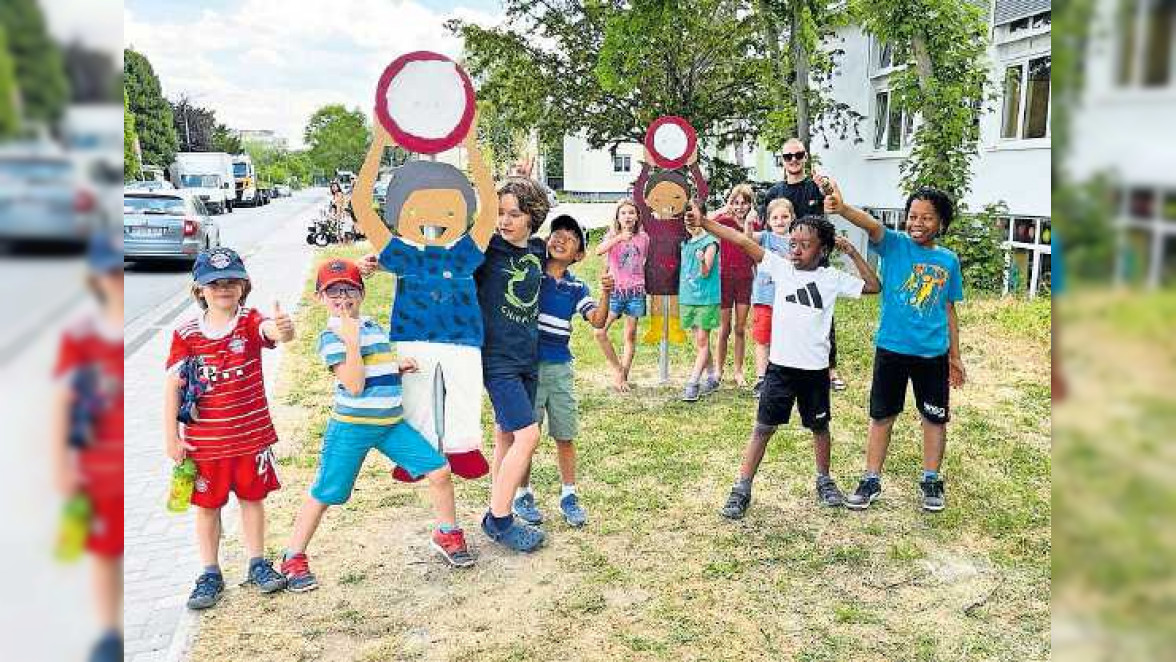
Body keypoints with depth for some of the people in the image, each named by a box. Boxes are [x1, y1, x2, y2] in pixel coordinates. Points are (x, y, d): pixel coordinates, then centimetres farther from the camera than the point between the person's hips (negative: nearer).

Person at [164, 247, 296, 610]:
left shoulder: (251, 321, -8)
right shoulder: (186, 333, -7)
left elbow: (275, 332, -31)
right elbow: (172, 387, -5)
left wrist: (283, 329, -57)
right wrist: (172, 438, -7)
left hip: (252, 434, 0)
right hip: (204, 440, 0)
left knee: (252, 497, 15)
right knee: (207, 505, 11)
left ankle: (258, 564, 31)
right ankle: (210, 575, 26)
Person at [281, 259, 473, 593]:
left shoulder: (374, 327, 11)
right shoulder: (331, 337, -11)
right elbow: (354, 384, -21)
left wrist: (400, 365, 6)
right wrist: (351, 340, -25)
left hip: (392, 424, 6)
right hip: (350, 427, -6)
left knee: (440, 471, 0)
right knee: (323, 494, 3)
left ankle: (447, 534, 20)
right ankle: (294, 559, 21)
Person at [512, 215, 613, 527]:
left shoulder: (576, 287, 7)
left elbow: (597, 320, -5)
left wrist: (605, 294, -20)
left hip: (560, 367, 3)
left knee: (565, 435, 9)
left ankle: (568, 495, 22)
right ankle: (522, 495, 21)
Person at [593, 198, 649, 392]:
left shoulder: (643, 238, 7)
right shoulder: (612, 235, 3)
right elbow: (598, 251, -18)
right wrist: (618, 238, -29)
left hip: (635, 291, 1)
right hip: (615, 290, -1)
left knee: (630, 335, 4)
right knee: (599, 331, -12)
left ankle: (624, 377, 13)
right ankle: (617, 368, 5)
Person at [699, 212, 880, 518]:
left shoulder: (833, 278, -1)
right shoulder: (781, 267, -1)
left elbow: (874, 286, 2)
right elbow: (743, 241, -8)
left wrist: (852, 253, -6)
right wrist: (704, 222, -14)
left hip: (815, 369, 1)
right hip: (780, 366, 0)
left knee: (819, 426, 17)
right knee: (763, 428, 3)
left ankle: (824, 480, 38)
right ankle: (742, 489, 9)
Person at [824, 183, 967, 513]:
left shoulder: (948, 260, 3)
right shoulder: (895, 245, -5)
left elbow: (949, 310, 11)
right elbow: (873, 225, -27)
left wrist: (955, 356, 13)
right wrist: (843, 209, -48)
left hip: (933, 353, 2)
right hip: (891, 349, -2)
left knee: (935, 419, 11)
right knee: (882, 417, 8)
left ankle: (931, 480, 29)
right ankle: (872, 480, 22)